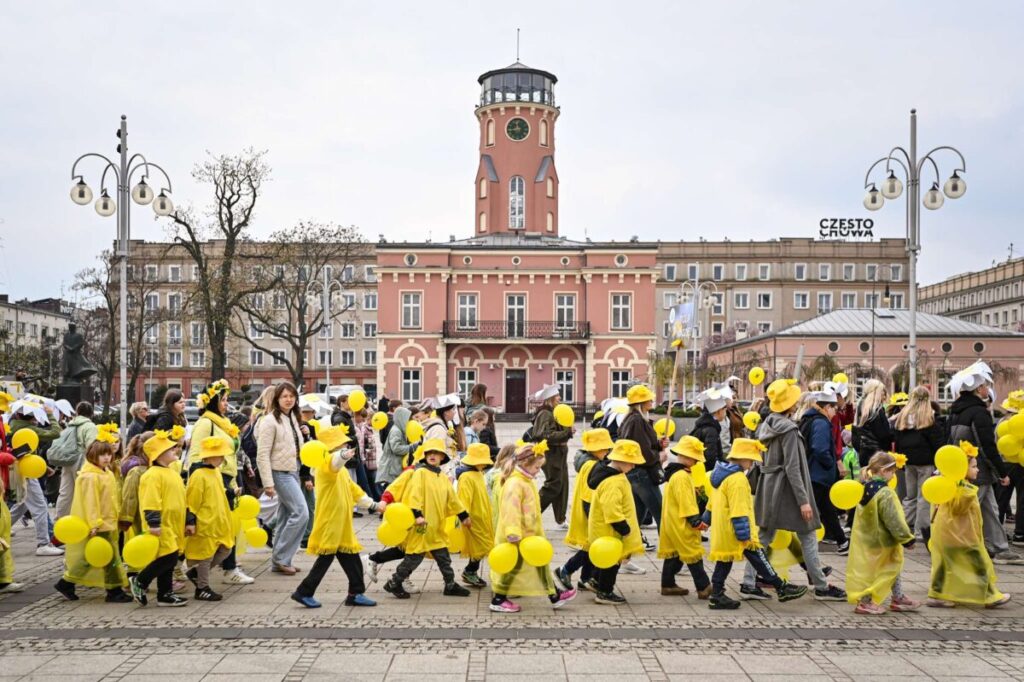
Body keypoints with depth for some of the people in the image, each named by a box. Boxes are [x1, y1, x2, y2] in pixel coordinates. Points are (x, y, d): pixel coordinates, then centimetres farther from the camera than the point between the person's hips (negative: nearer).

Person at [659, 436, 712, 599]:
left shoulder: (672, 473, 11)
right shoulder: (682, 476, -21)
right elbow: (686, 501, -23)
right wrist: (696, 521, -20)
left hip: (671, 522, 10)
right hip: (682, 524, -10)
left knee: (673, 554, 15)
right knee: (694, 555, -4)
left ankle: (668, 585, 20)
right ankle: (704, 588, 0)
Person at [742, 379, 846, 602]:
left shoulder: (766, 425, 7)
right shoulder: (788, 429, -17)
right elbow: (792, 467, -20)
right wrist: (803, 500, -19)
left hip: (768, 488, 8)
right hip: (787, 489, -8)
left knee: (763, 537, 10)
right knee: (808, 537, 4)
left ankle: (748, 584, 7)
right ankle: (821, 587, 12)